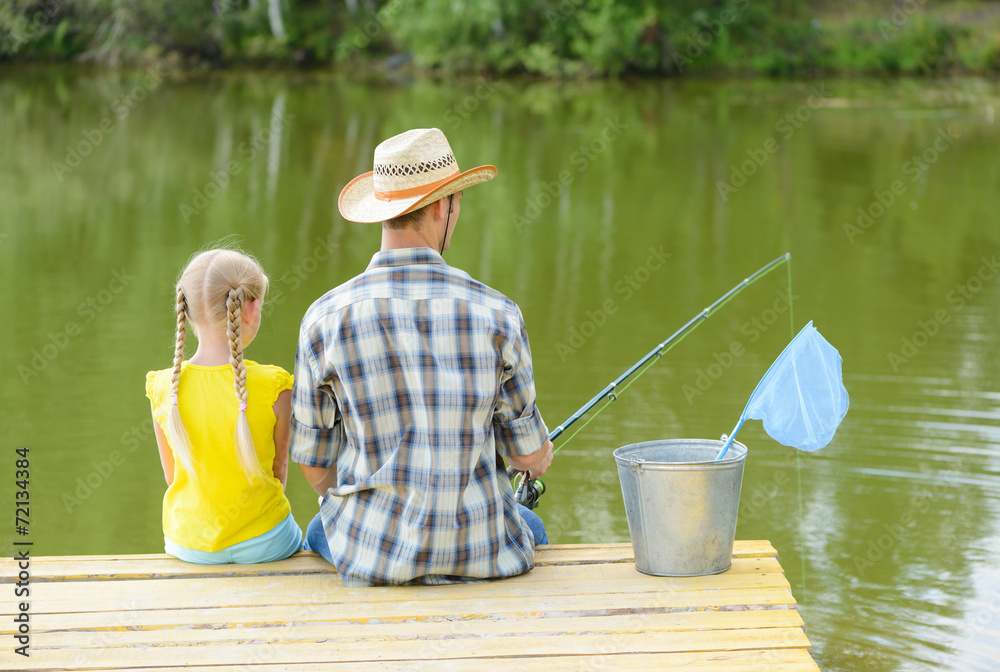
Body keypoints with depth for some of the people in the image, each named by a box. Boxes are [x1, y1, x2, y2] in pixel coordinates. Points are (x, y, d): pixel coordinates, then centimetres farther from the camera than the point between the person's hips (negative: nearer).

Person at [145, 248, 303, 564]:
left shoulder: (163, 387, -12)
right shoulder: (273, 387, -19)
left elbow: (173, 476, 0)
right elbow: (279, 469, -6)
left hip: (187, 545, 3)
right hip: (261, 544, -3)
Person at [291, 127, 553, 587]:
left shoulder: (325, 319, -10)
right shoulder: (496, 315, -11)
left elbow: (314, 463, -1)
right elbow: (530, 454, -2)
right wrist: (541, 455, 24)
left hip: (370, 551, 0)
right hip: (480, 554, 0)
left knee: (319, 532, 38)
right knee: (529, 527, 38)